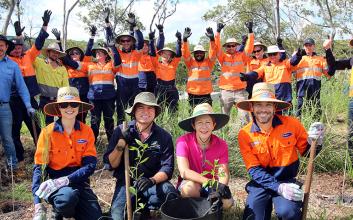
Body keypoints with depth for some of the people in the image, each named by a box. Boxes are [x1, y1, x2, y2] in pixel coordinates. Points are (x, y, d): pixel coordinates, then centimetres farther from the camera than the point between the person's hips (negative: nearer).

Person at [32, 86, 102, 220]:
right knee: (68, 197, -36)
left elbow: (90, 165, -6)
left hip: (78, 180, 2)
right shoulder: (48, 132, -7)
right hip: (54, 181, -2)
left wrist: (65, 180, -23)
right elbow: (39, 167, -8)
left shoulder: (86, 131, -1)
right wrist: (38, 204, -18)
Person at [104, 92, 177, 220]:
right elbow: (111, 164, -1)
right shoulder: (121, 131, 0)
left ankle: (143, 208, -3)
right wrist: (121, 143, -17)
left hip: (153, 183, 1)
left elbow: (167, 167, -5)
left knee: (169, 192, -29)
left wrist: (152, 180, -25)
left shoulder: (164, 136, 0)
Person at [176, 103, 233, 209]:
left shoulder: (221, 144, -7)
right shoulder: (183, 141, -16)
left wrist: (221, 186, -35)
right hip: (190, 183, -2)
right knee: (190, 187, -35)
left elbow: (223, 173, -12)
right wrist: (209, 182, -34)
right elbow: (184, 172, -24)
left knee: (227, 202, -25)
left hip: (212, 185, 3)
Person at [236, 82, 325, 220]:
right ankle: (267, 205, 15)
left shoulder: (292, 124, -9)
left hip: (286, 181, 0)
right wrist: (278, 187, -22)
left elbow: (307, 152, 5)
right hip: (261, 183, 1)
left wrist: (314, 141, -18)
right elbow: (254, 170, -10)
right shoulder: (245, 134, -10)